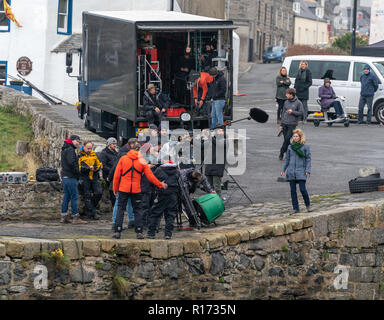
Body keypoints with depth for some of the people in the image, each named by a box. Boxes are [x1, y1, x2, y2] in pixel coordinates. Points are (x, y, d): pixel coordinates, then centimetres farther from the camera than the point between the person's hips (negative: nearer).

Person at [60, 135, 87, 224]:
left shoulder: (65, 149, 18)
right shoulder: (70, 150, -14)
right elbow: (71, 162, -25)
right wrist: (77, 173, -14)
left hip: (65, 176, 10)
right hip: (70, 177, -10)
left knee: (67, 196, 13)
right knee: (74, 196, -7)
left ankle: (64, 217, 15)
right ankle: (76, 217, -7)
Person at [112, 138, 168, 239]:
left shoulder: (123, 159, -3)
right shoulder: (142, 161, -1)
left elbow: (117, 175, -1)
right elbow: (150, 176, 1)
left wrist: (115, 188, 7)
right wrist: (160, 185, 12)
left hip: (123, 189, -1)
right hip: (136, 189, 1)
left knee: (120, 209, 5)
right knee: (137, 210, 9)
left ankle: (117, 231, -1)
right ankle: (139, 232, 4)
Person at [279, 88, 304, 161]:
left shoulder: (298, 103, -5)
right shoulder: (286, 102, 8)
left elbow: (301, 113, -5)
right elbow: (283, 113, 13)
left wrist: (292, 112, -17)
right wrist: (281, 124, 12)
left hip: (292, 124, -4)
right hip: (284, 124, 4)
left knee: (287, 138, -11)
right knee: (286, 138, 5)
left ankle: (282, 152, -2)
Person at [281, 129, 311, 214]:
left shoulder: (305, 147, 0)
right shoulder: (290, 147, 9)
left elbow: (308, 159, 0)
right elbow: (287, 159, 15)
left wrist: (307, 171, -9)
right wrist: (283, 170, 12)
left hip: (301, 172, -4)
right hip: (291, 172, 4)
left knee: (303, 189, -11)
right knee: (293, 190, 3)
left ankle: (308, 205, 12)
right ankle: (296, 208, 11)